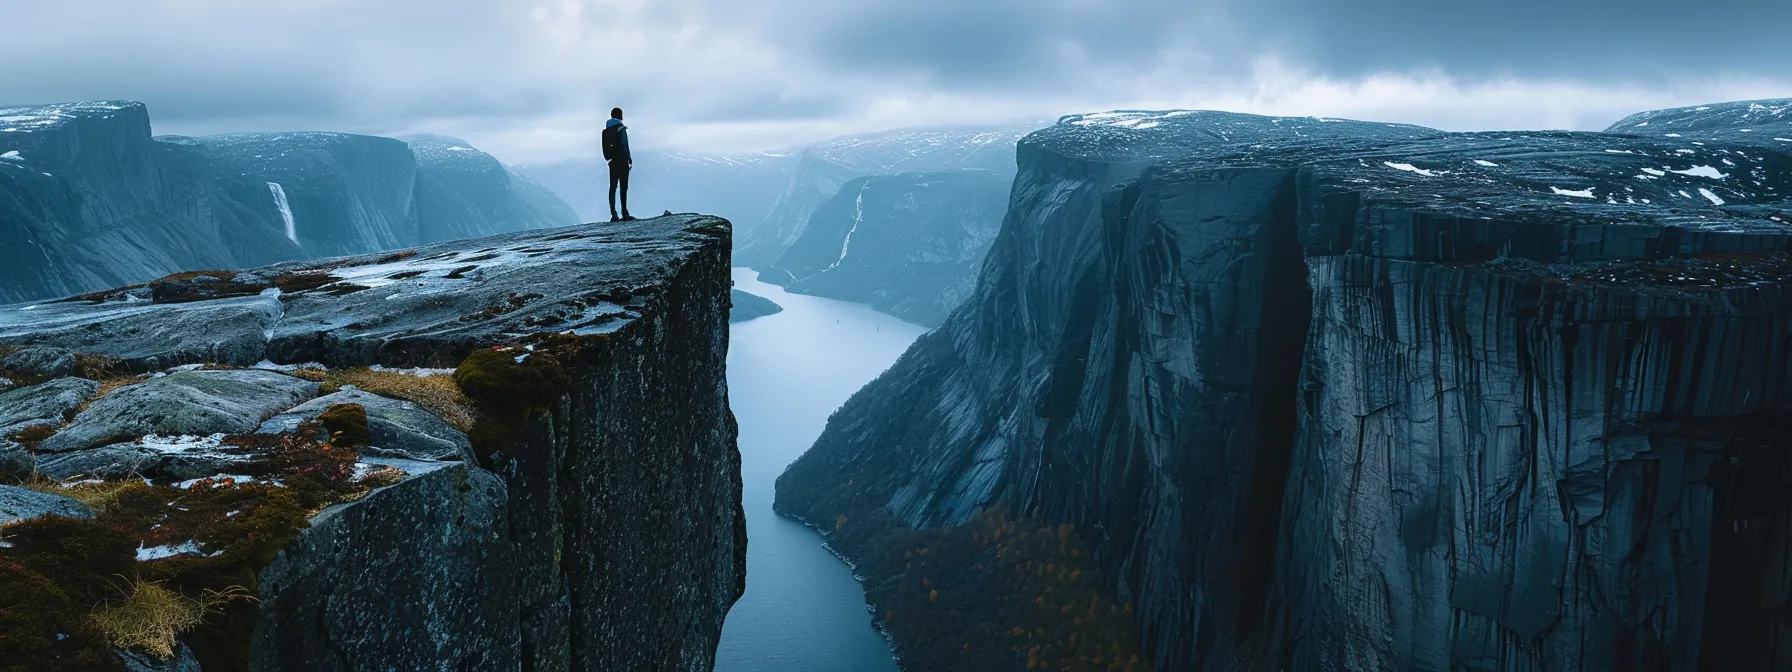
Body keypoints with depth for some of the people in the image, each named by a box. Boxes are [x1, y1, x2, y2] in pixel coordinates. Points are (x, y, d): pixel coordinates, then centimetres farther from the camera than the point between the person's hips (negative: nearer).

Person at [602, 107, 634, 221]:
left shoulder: (606, 130, 12)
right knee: (623, 187, -5)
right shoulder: (621, 128, -7)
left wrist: (609, 158, 15)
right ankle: (624, 214, -8)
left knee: (613, 187, 5)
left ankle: (613, 214, 2)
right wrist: (629, 159, -6)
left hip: (612, 162, 6)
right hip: (622, 161, -6)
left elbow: (605, 147, 11)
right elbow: (624, 146, -13)